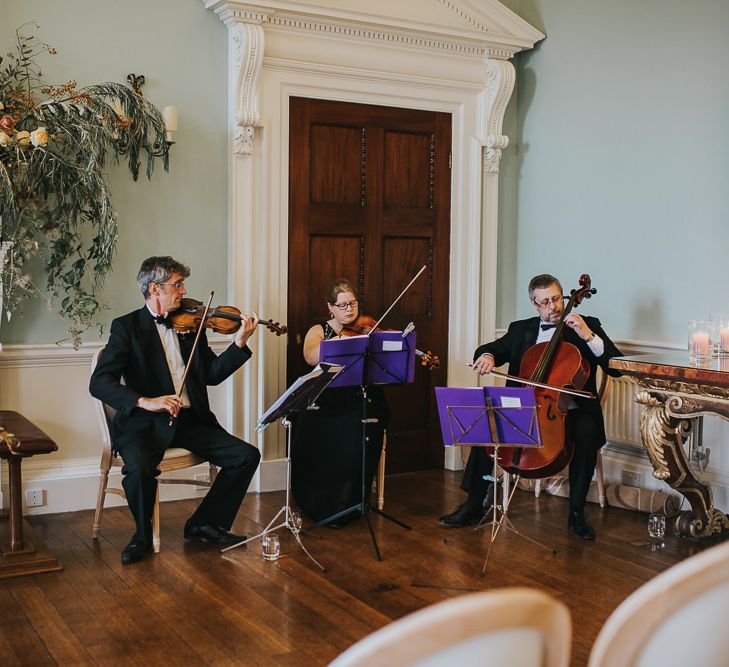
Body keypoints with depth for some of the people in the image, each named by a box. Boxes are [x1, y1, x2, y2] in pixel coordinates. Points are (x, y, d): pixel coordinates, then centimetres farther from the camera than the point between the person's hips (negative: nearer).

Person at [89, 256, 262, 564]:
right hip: (145, 423, -5)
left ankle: (204, 524, 8)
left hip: (190, 420, 5)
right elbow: (99, 383, -14)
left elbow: (212, 374, 7)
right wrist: (145, 401, -29)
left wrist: (240, 342, -6)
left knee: (247, 455, -10)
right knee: (140, 468, -34)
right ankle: (143, 535, -3)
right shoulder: (127, 327, -3)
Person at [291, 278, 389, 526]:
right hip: (324, 403, 0)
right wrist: (342, 339, -22)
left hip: (360, 403, 0)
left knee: (355, 441, -29)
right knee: (313, 436, -28)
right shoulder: (318, 331, 13)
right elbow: (311, 357, -10)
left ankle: (343, 510, -10)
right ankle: (316, 504, -5)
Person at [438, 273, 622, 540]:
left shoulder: (588, 325, 6)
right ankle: (475, 504, -9)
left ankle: (577, 513, -17)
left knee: (587, 432, -34)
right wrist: (487, 355, -13)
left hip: (569, 411, -3)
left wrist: (589, 336, -17)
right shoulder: (521, 329, 16)